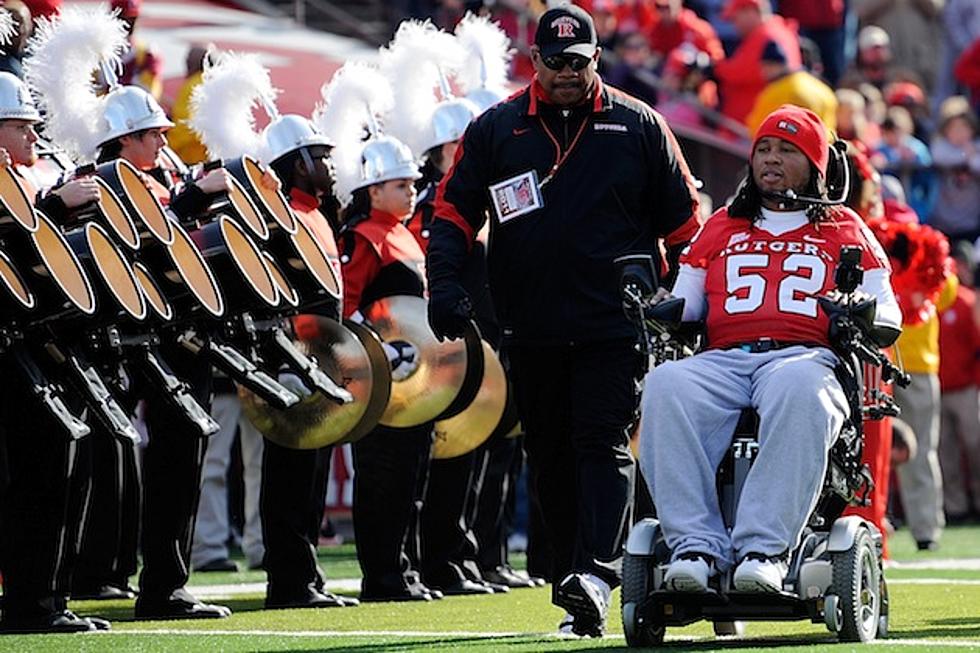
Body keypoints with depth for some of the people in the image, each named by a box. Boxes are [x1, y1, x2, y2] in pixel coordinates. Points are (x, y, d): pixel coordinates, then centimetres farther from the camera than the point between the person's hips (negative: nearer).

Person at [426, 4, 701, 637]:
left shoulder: (638, 127, 5)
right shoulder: (496, 129, 8)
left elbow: (682, 218, 9)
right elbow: (454, 210, 8)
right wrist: (446, 282, -6)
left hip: (615, 324, -3)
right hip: (531, 329, 3)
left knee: (603, 443, -14)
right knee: (552, 459, 7)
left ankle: (596, 574, -26)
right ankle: (576, 583, 13)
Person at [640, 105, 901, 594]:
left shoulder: (845, 230, 25)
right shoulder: (719, 229, 31)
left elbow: (887, 312, 17)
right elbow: (684, 306, 26)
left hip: (805, 356, -2)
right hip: (722, 360, 2)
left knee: (798, 393, -42)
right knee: (665, 386, -34)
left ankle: (764, 548, -48)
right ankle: (696, 546, -40)